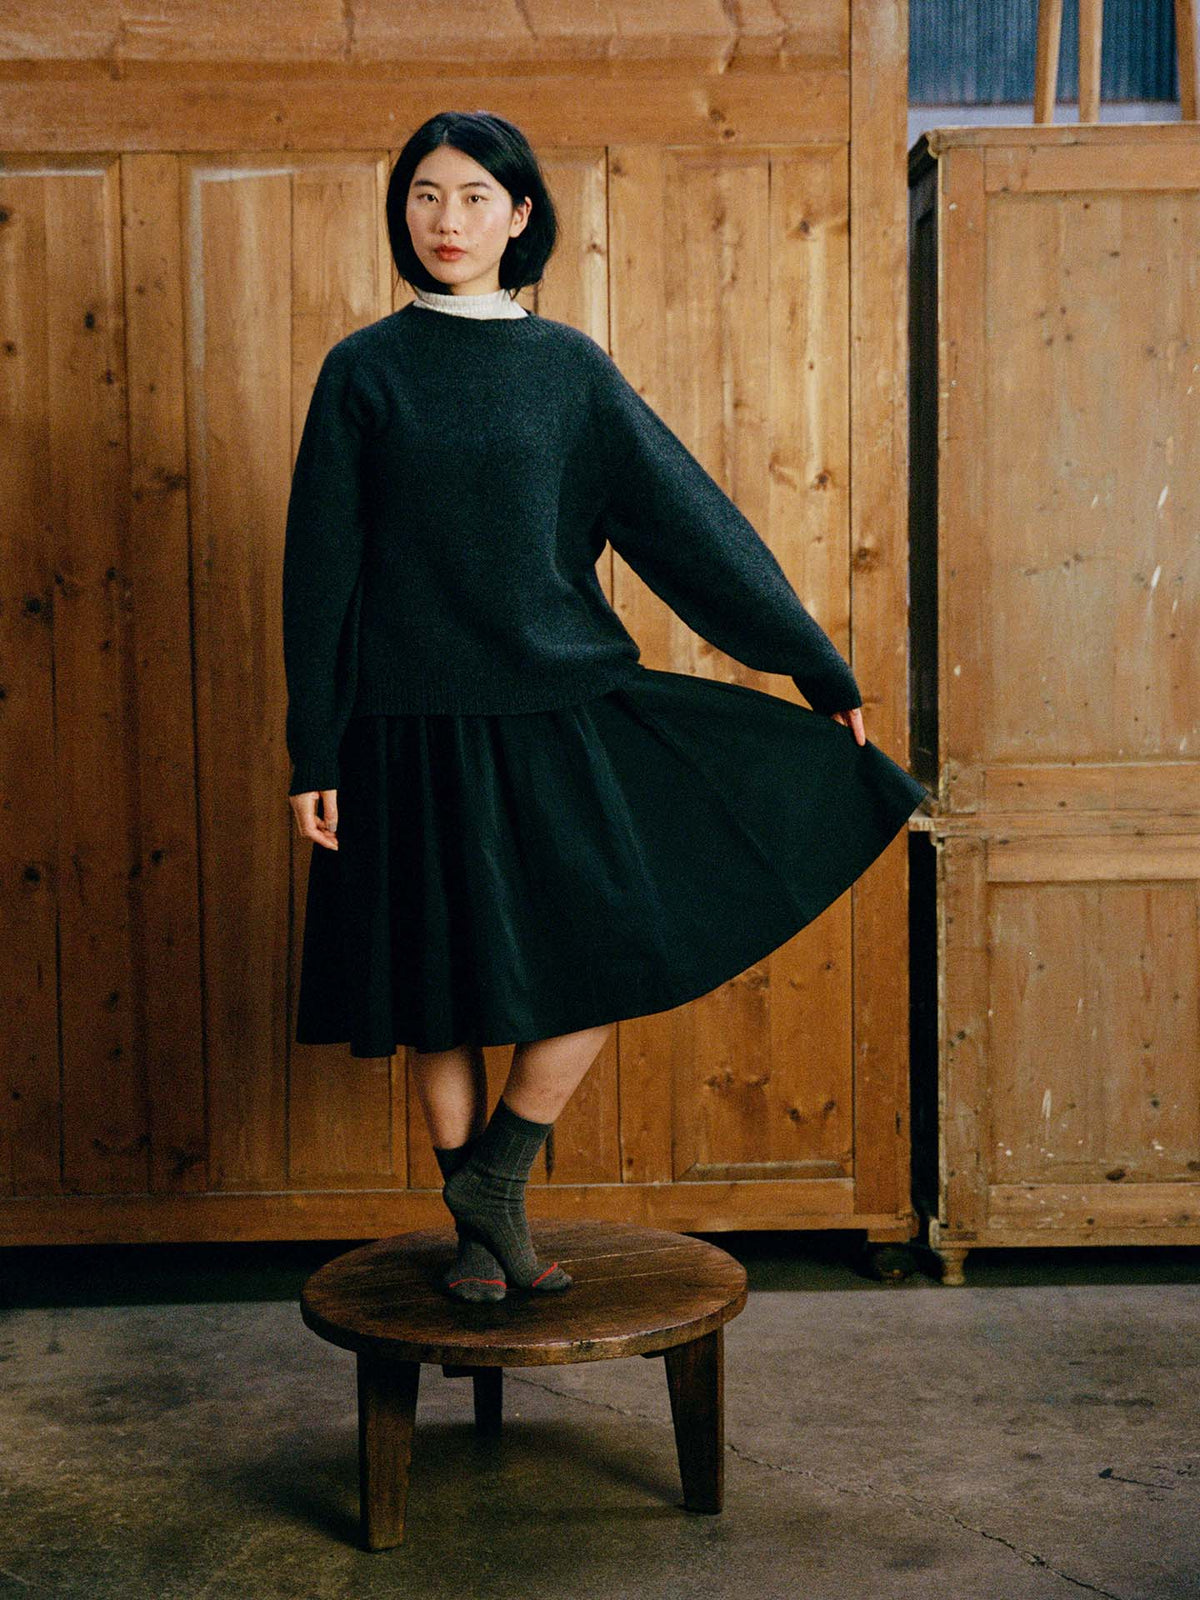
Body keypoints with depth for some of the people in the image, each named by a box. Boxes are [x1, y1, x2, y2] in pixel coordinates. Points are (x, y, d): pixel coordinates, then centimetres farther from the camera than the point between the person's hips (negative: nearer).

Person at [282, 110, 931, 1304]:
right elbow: (322, 569, 0)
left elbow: (688, 518, 4)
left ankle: (494, 1176, 18)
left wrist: (821, 667, 4)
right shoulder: (363, 372, 0)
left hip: (558, 715, 2)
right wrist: (314, 755, -4)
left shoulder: (569, 367, 4)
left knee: (614, 949, -3)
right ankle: (479, 1226, 24)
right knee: (442, 989, 5)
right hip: (418, 725, -1)